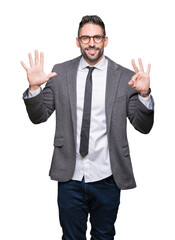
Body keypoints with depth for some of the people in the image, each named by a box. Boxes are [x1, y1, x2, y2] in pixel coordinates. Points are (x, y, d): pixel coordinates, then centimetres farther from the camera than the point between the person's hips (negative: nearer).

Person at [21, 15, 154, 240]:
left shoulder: (126, 77, -4)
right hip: (70, 178, 1)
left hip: (106, 179, 0)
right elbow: (38, 116, 1)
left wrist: (144, 94, -22)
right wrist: (34, 87, -16)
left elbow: (144, 126, -5)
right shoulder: (60, 73, 0)